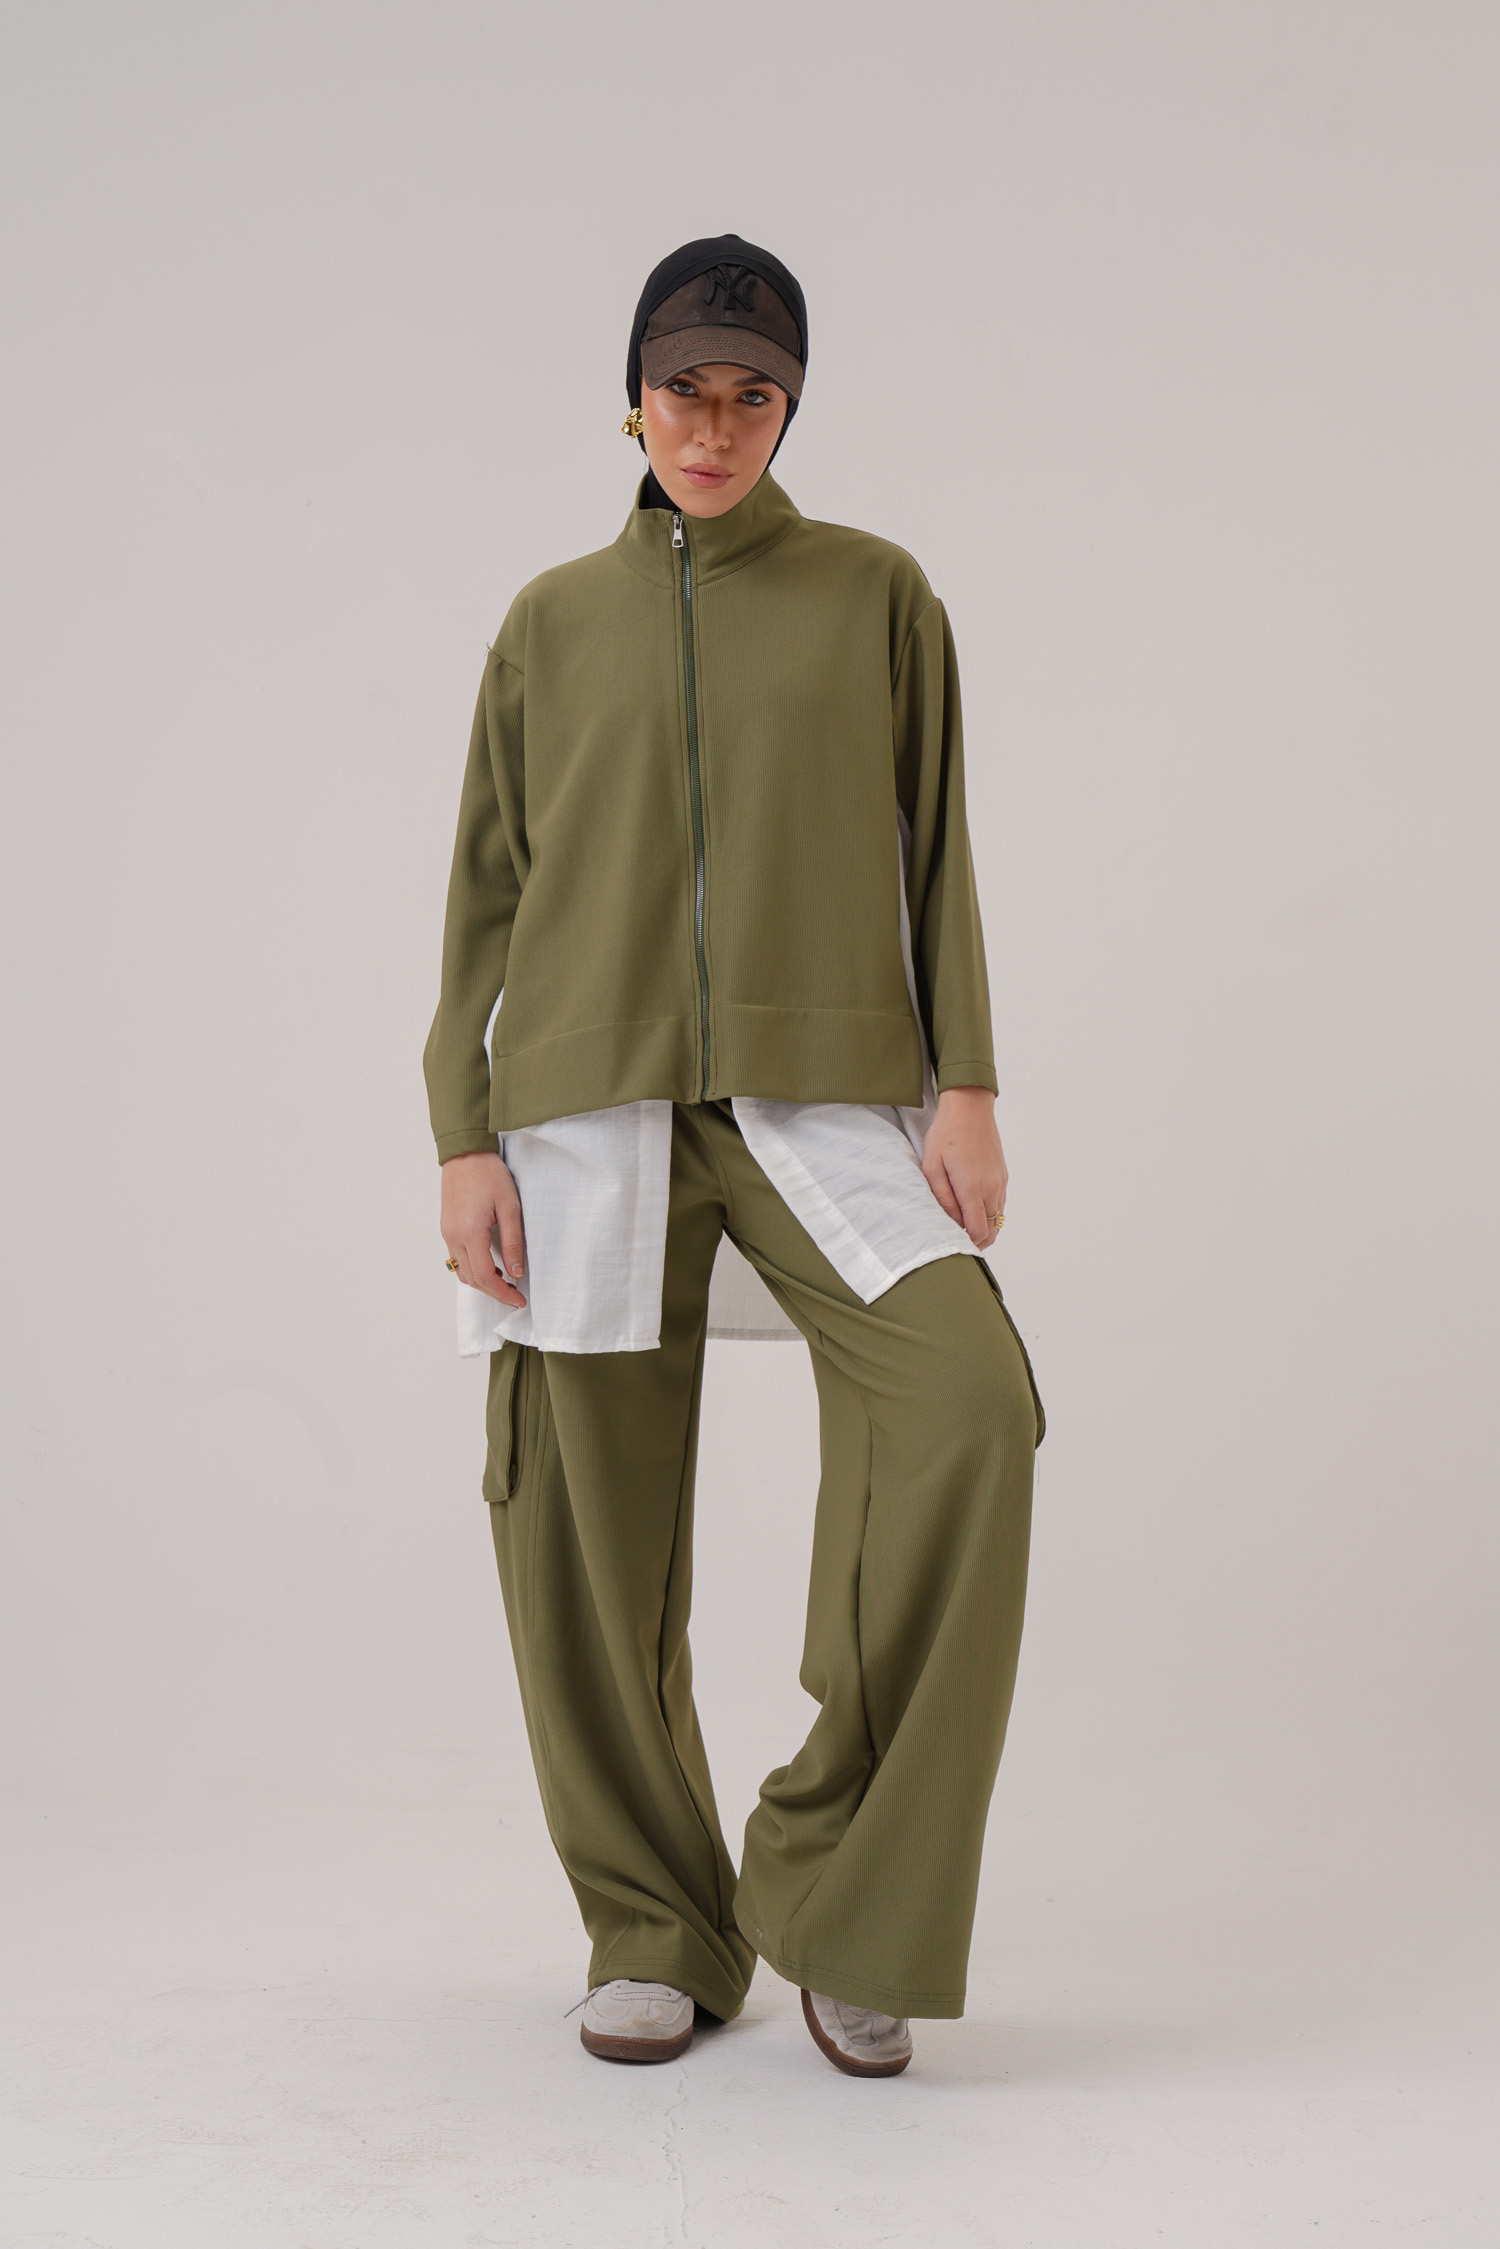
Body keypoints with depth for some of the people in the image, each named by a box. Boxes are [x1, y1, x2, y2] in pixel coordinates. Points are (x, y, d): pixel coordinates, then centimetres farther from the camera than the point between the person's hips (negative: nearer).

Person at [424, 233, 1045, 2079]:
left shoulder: (876, 595, 13)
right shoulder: (552, 622, 15)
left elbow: (937, 856, 11)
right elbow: (484, 893, 13)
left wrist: (964, 1086, -1)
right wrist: (462, 1135, 3)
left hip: (823, 1091, -1)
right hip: (588, 1097, 2)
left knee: (966, 1400, -24)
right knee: (589, 1513, -4)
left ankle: (836, 1889, -12)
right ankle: (657, 1932, 13)